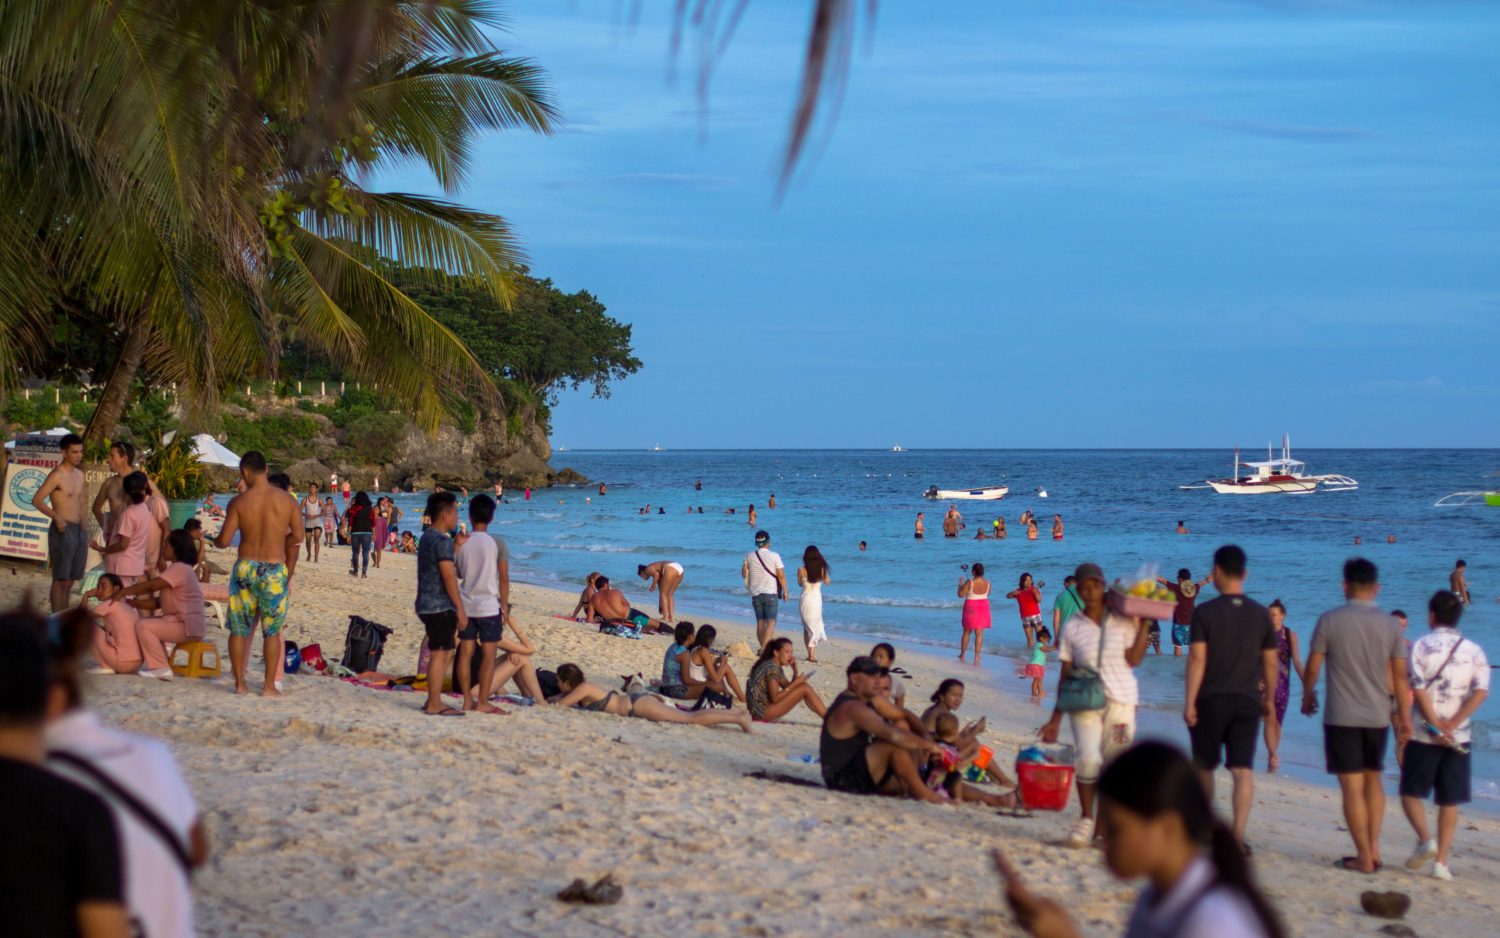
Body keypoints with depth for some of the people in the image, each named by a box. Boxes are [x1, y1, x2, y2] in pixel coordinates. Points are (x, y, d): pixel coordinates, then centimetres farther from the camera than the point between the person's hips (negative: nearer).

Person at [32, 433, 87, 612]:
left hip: (77, 530, 8)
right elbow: (36, 500, -16)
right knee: (61, 580, -8)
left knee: (70, 581, 11)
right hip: (62, 530, -8)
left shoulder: (79, 475, 15)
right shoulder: (57, 475, -11)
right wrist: (56, 517, -25)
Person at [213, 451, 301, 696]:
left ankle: (240, 683, 13)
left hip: (245, 568, 0)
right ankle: (269, 685, 6)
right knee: (272, 631, 8)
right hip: (275, 572, 0)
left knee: (239, 629, 11)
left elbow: (224, 540, -5)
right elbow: (297, 536, 6)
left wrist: (214, 541, 18)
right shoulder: (287, 500, -3)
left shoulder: (239, 502, -6)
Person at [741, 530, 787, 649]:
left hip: (755, 593, 4)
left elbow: (744, 574, 9)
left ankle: (763, 648, 13)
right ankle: (765, 647, -22)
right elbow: (781, 576, -8)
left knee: (760, 622, 11)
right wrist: (785, 591, 2)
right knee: (771, 621, -6)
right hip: (770, 593, -4)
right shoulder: (774, 556, -8)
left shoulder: (749, 556, 2)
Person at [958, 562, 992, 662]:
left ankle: (962, 655, 22)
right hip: (983, 607, 2)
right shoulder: (987, 583, -3)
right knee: (979, 633, 4)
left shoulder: (969, 582, -16)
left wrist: (960, 584, 1)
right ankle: (977, 657, 1)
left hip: (971, 608, -2)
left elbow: (960, 595, -12)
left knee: (967, 632, 12)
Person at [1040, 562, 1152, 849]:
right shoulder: (1073, 628, 7)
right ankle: (1086, 818, 1)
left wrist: (1144, 625, -7)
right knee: (1088, 760, -18)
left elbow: (1133, 659, -6)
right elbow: (1066, 674, 9)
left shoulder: (1123, 622, 5)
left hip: (1121, 700, 0)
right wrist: (1055, 720, 7)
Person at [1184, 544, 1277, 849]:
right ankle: (1238, 836, -14)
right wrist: (1269, 700, 18)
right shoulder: (1261, 615, 4)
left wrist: (1189, 702, -9)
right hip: (1247, 701, 2)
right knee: (1243, 770, -2)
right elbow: (1270, 662, 7)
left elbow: (1197, 658, -11)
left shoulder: (1205, 612, -7)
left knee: (1204, 767, 15)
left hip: (1211, 700, -2)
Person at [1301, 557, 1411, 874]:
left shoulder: (1330, 620, -8)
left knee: (1352, 787, 0)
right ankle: (1374, 847, 13)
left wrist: (1308, 696, 15)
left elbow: (1312, 668, -4)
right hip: (1378, 716, 4)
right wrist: (1405, 714, 13)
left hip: (1342, 717, -3)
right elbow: (1400, 675, 3)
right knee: (1373, 780, 19)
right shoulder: (1389, 624, 0)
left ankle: (1364, 857, 0)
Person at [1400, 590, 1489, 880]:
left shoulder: (1421, 646, -3)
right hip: (1458, 737, 2)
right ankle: (1441, 861, 2)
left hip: (1423, 733, -2)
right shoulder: (1475, 651, 6)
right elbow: (1481, 691, -8)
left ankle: (1425, 839, -14)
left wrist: (1436, 725, -10)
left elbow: (1419, 689, -12)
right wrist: (1453, 724, -11)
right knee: (1449, 802, 8)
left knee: (1411, 792, 9)